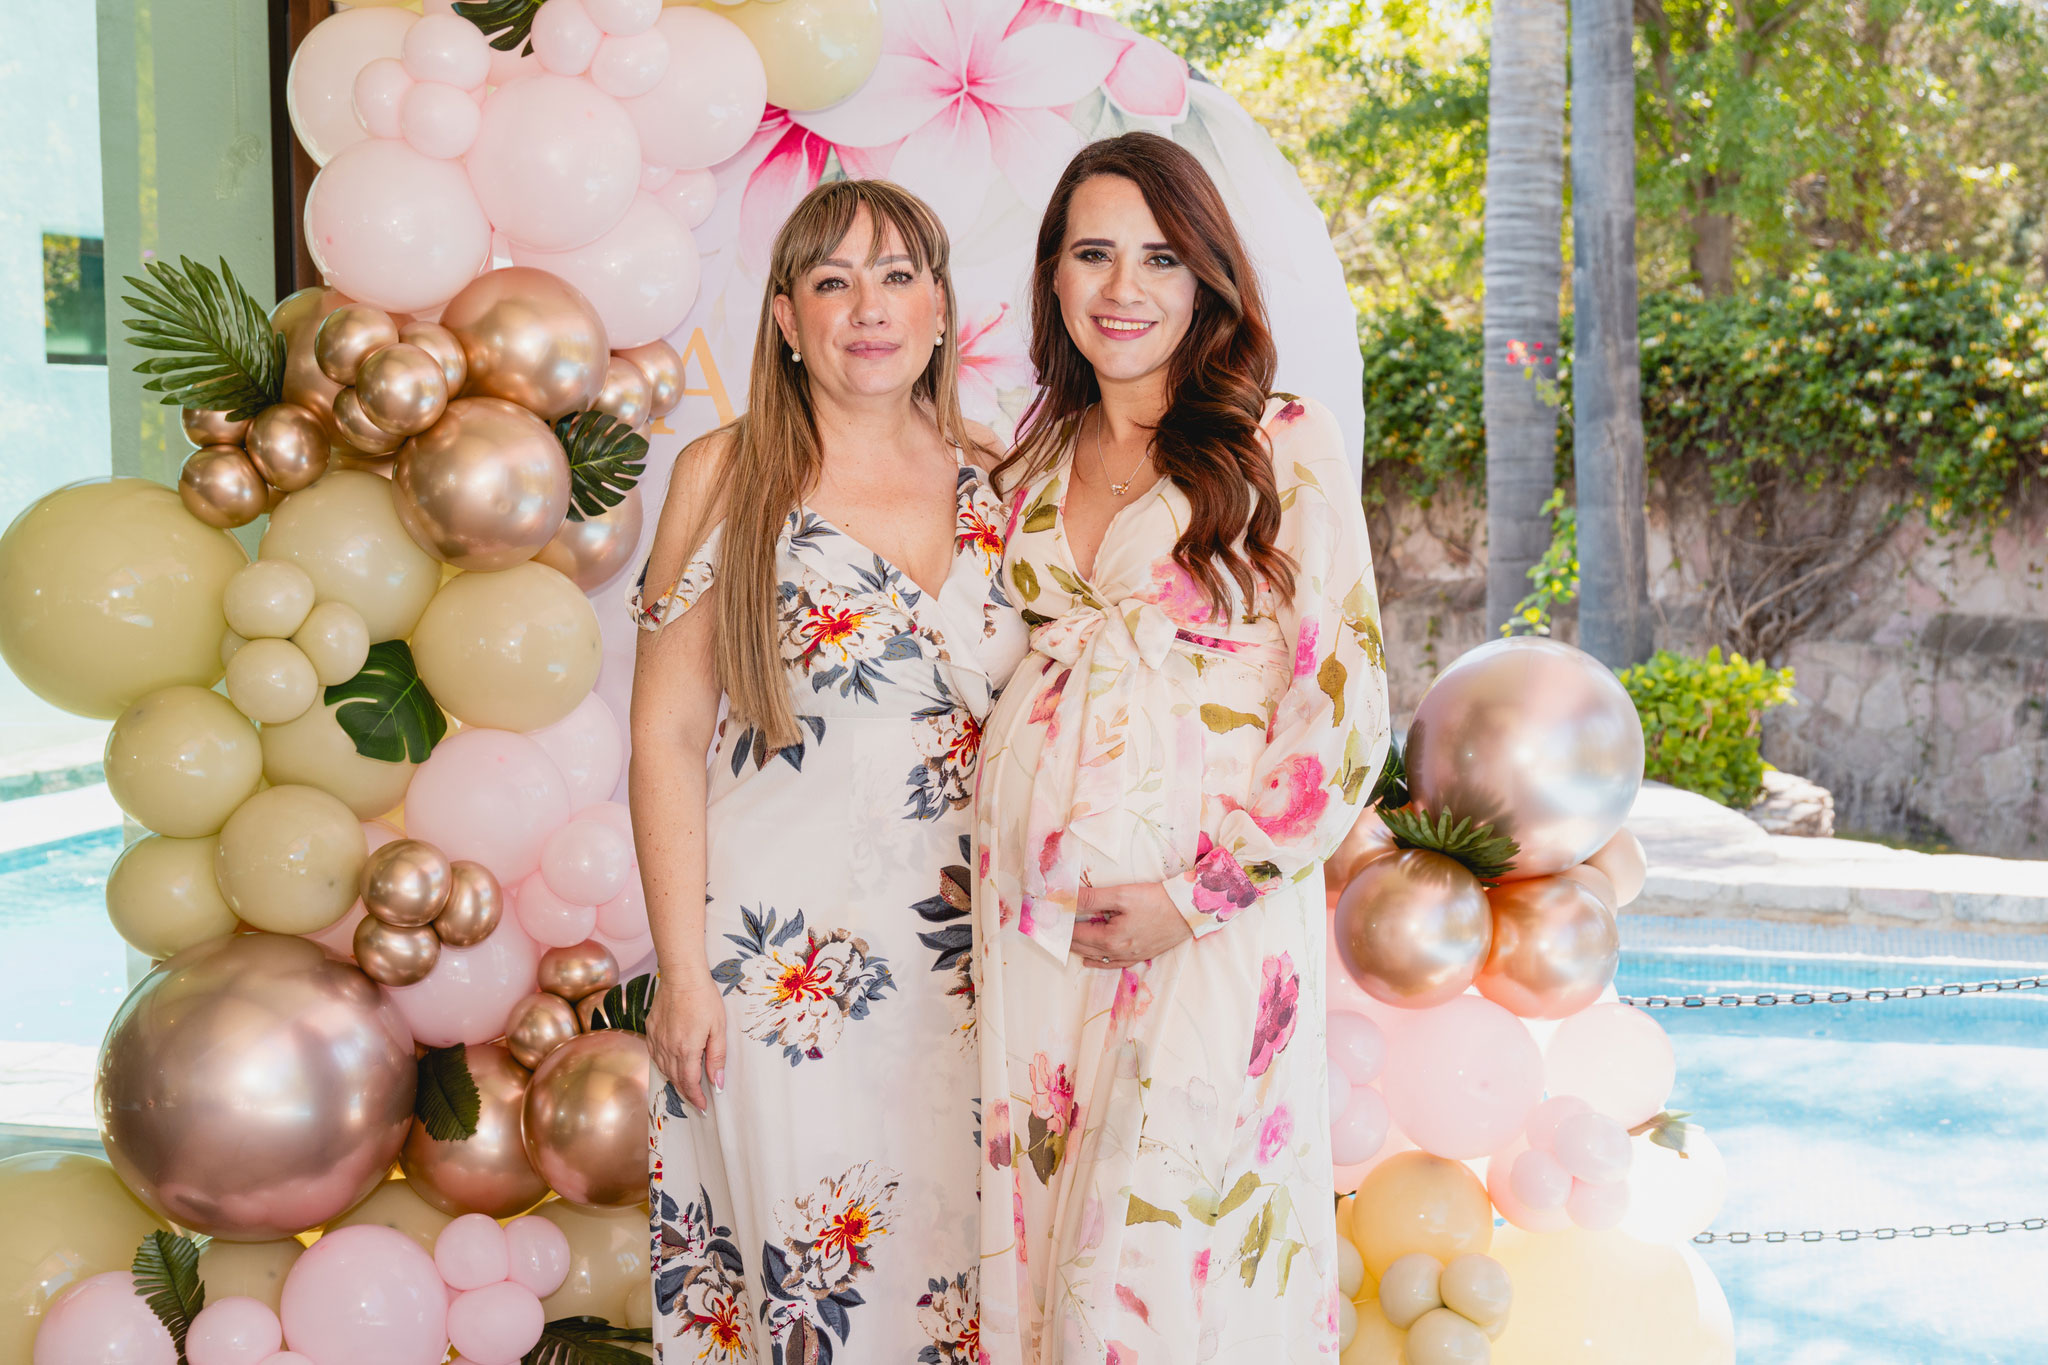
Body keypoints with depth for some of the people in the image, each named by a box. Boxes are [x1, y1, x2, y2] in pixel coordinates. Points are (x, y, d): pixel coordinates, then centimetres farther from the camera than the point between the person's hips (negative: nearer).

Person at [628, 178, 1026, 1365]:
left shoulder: (993, 486, 6)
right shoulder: (729, 476, -2)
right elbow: (667, 735, -4)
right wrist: (683, 970, -8)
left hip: (960, 956, 3)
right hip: (784, 952, -3)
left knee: (951, 1250, 10)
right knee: (810, 1270, 3)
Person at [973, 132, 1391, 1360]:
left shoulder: (1286, 450, -3)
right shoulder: (1032, 467, 12)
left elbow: (1347, 704, -7)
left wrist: (1198, 894, -12)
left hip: (1212, 912, -5)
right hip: (1037, 907, 5)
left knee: (1168, 1259, -4)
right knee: (1043, 1235, 9)